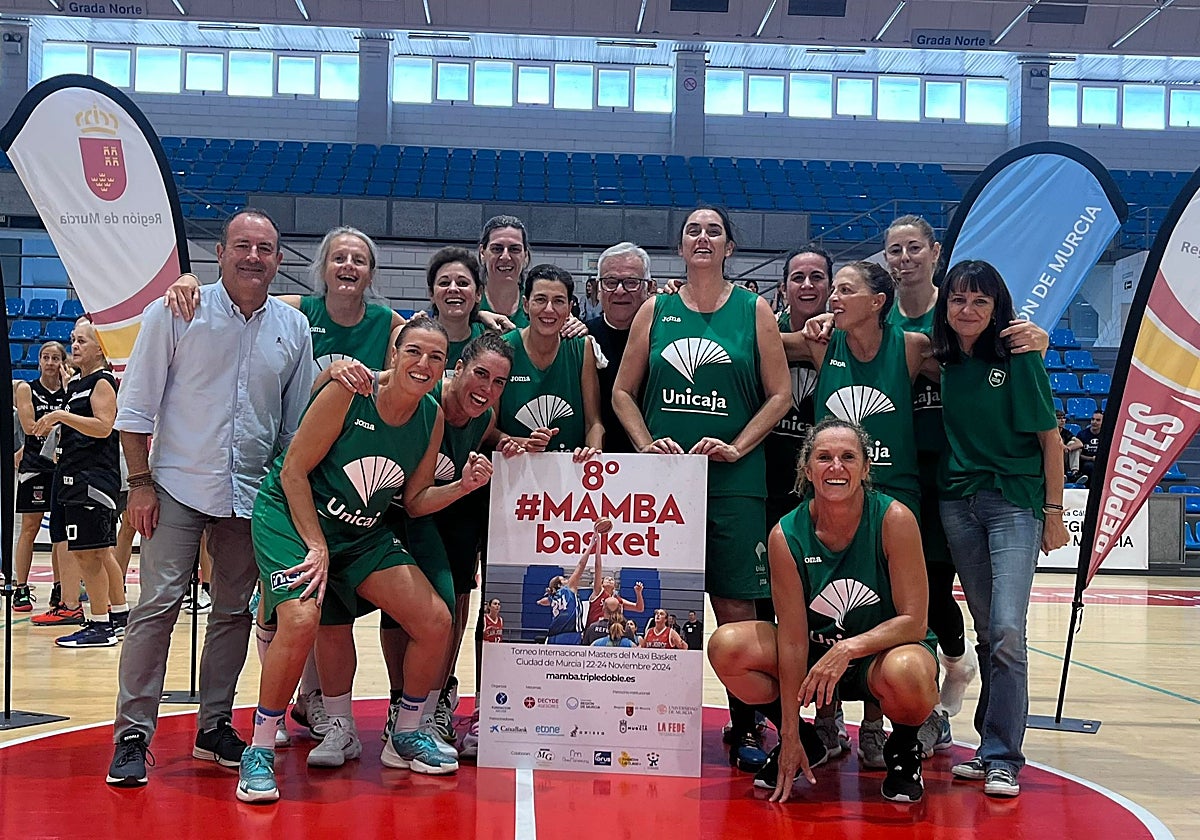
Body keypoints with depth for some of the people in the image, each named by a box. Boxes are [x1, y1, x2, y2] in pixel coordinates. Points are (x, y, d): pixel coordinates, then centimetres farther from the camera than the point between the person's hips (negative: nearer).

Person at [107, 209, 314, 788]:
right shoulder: (177, 314, -4)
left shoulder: (293, 328, 5)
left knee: (234, 611, 9)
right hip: (179, 485, -3)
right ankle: (132, 736, -1)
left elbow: (298, 420, 13)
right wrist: (141, 482, -8)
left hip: (252, 494, 4)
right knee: (158, 605, -9)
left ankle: (213, 727, 21)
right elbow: (135, 406, -3)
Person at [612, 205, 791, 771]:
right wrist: (646, 445, -5)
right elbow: (623, 391, 10)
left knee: (736, 607, -1)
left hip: (733, 481, -1)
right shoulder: (655, 310, 10)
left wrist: (736, 448, -7)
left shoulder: (754, 311, 6)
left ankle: (745, 729, 10)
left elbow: (779, 394, 3)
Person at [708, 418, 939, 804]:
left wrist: (849, 648, -35)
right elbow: (792, 639, -14)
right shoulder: (786, 536, -14)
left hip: (888, 646, -3)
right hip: (816, 651, 3)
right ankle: (804, 740, 7)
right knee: (726, 647, -21)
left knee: (905, 674, -39)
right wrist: (790, 735, -16)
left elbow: (914, 622, -19)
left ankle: (904, 747, 0)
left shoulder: (894, 519, -20)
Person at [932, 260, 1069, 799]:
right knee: (986, 631, 10)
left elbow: (1049, 438, -5)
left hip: (1015, 501, -4)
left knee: (1007, 631, -12)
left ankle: (1002, 758, -4)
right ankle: (993, 743, 19)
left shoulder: (1018, 358, -8)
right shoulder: (943, 362, 5)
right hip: (958, 501, 4)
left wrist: (1053, 512, -5)